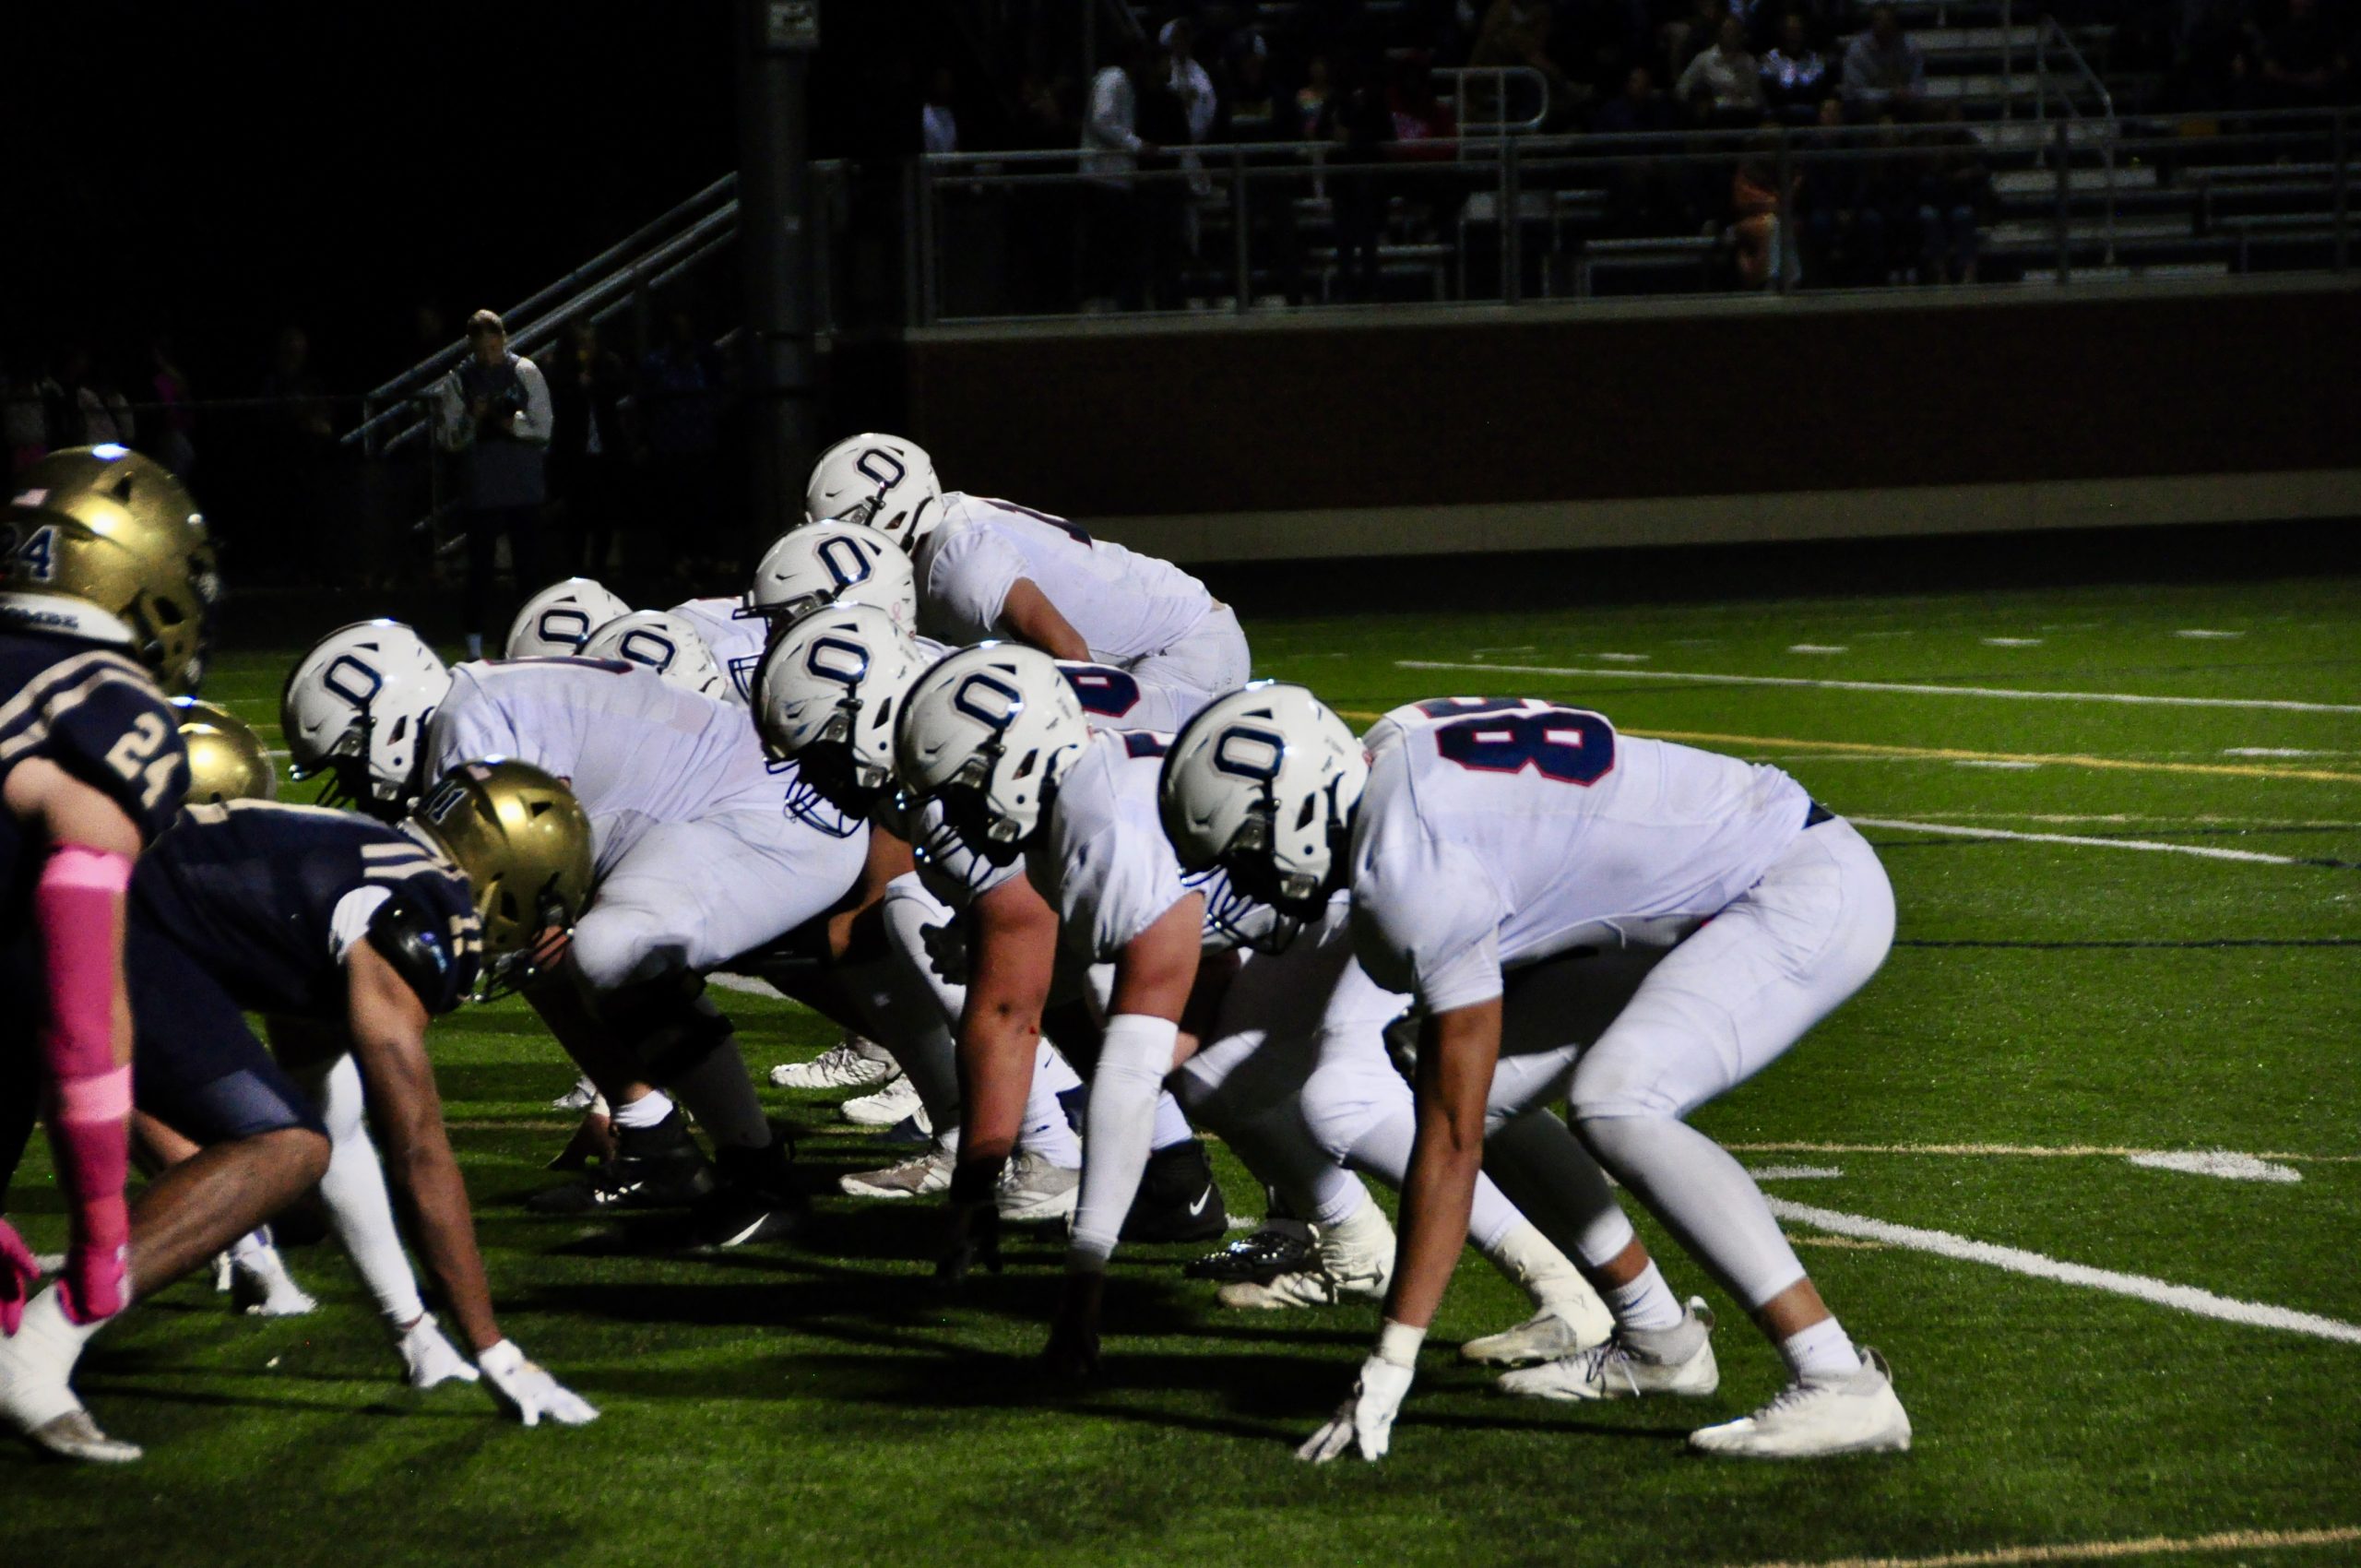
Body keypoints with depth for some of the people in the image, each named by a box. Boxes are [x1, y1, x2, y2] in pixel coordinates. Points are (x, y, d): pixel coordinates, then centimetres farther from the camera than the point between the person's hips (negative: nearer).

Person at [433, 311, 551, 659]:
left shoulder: (526, 373, 2)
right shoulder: (458, 382, 3)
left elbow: (543, 428, -1)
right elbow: (448, 438, 1)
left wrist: (512, 423, -18)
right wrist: (473, 420, -16)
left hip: (524, 486, 0)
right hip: (480, 489, 0)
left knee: (529, 565, 3)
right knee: (481, 567, 2)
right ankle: (475, 645, 7)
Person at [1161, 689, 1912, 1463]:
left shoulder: (1418, 874, -25)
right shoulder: (1393, 756, 1)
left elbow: (1452, 1138, -23)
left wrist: (1389, 1366, -21)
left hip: (1815, 897, -10)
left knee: (1614, 1105, -28)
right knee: (1489, 1086, 6)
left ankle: (1843, 1387, -26)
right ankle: (1658, 1343, 19)